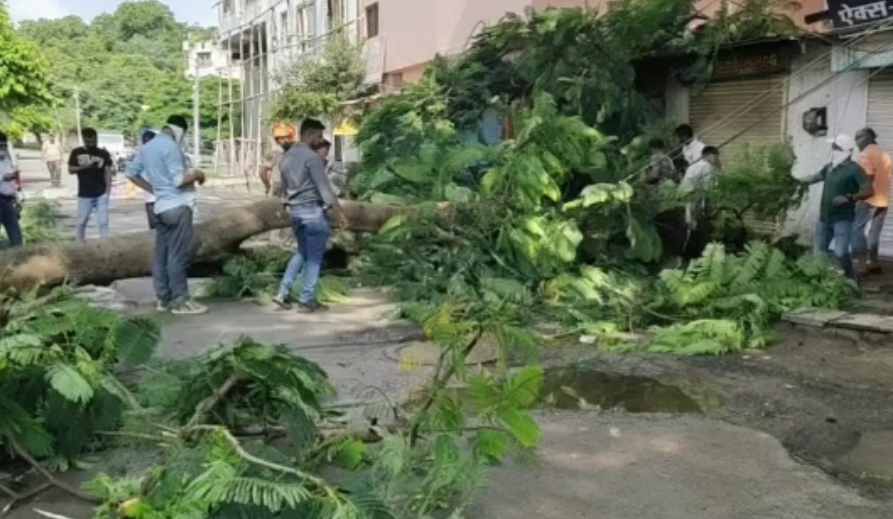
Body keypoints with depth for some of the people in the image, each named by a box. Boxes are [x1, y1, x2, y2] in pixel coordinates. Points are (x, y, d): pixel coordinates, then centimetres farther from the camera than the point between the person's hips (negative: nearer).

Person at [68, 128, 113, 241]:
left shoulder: (103, 153, 1)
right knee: (82, 221, 7)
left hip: (101, 194, -1)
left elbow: (107, 172, -1)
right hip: (84, 194, 1)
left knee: (103, 221, -3)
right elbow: (70, 170, 3)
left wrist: (108, 190, -9)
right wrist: (83, 167, -16)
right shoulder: (76, 153, 2)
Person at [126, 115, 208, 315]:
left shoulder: (147, 147, 13)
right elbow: (179, 180, -19)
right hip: (178, 206, -9)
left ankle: (163, 298, 15)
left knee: (162, 254, 10)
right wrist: (197, 174, -2)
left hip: (162, 206, 9)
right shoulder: (170, 146, -13)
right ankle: (180, 301, -3)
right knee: (178, 255, -6)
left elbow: (131, 173, 17)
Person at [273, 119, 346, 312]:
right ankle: (306, 300, 6)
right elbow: (324, 186, -19)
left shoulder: (286, 156, 12)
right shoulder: (312, 157, -14)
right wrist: (337, 209, -19)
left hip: (294, 210, 8)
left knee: (302, 252, 20)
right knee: (314, 257, 3)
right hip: (312, 210, -8)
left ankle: (283, 292, 13)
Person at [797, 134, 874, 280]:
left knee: (841, 252, -16)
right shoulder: (830, 167, 8)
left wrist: (849, 198, -28)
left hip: (843, 219, -7)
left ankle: (851, 280, 1)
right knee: (819, 251, 13)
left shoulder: (854, 169, -13)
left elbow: (869, 191, -18)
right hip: (825, 217, 8)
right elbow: (814, 178, 23)